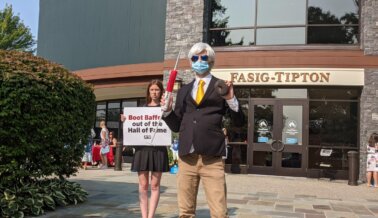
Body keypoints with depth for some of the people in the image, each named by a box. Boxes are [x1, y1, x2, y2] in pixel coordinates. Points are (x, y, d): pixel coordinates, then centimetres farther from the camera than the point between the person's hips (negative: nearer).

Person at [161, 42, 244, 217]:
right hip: (186, 158, 4)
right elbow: (176, 126, 17)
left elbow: (238, 122, 2)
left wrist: (231, 99, -13)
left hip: (212, 159, -3)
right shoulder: (184, 91, 17)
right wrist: (168, 110, 0)